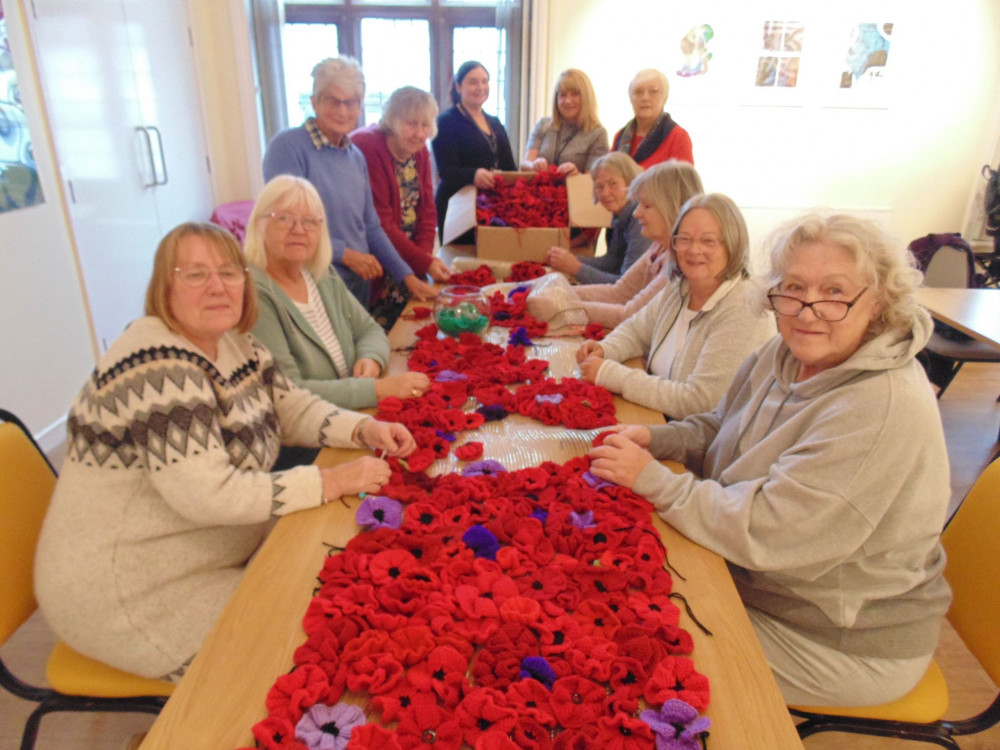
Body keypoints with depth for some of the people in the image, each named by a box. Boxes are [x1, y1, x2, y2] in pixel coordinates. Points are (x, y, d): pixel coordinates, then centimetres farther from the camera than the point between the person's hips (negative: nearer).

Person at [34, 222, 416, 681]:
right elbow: (210, 496, -32)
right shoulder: (158, 369, -27)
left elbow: (293, 407, 8)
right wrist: (333, 481, -26)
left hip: (216, 552, 9)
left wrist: (365, 429, -11)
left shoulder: (233, 343, 1)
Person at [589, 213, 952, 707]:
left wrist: (652, 479, -26)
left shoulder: (884, 411, -31)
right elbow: (721, 429, 10)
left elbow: (764, 531, -32)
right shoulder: (786, 355, -3)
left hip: (845, 645, -7)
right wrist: (656, 439, -9)